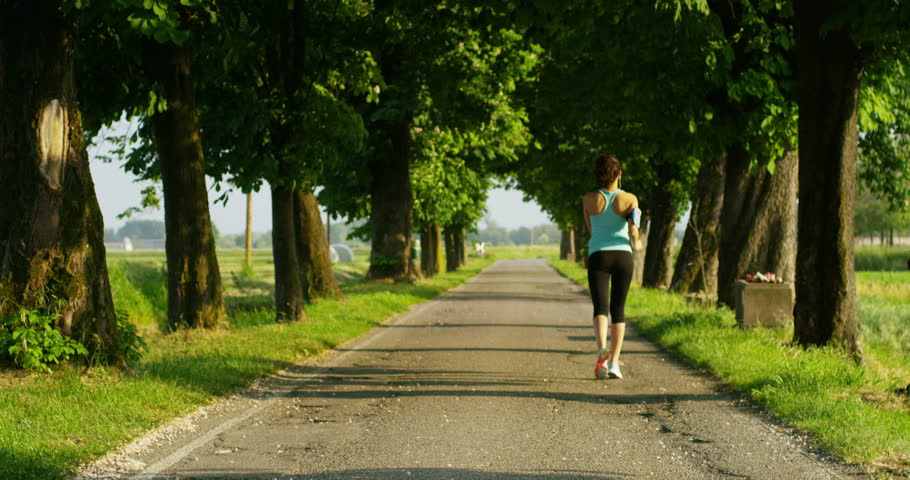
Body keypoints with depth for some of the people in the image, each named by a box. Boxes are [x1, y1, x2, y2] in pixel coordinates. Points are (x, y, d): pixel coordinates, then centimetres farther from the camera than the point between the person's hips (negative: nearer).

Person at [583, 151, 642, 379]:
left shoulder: (589, 199, -1)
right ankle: (613, 362, 6)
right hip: (622, 256, 1)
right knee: (618, 310, 11)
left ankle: (602, 348, -35)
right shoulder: (629, 199, -3)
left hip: (598, 256, -1)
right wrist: (636, 243, 7)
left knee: (601, 308, -7)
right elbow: (633, 228, -14)